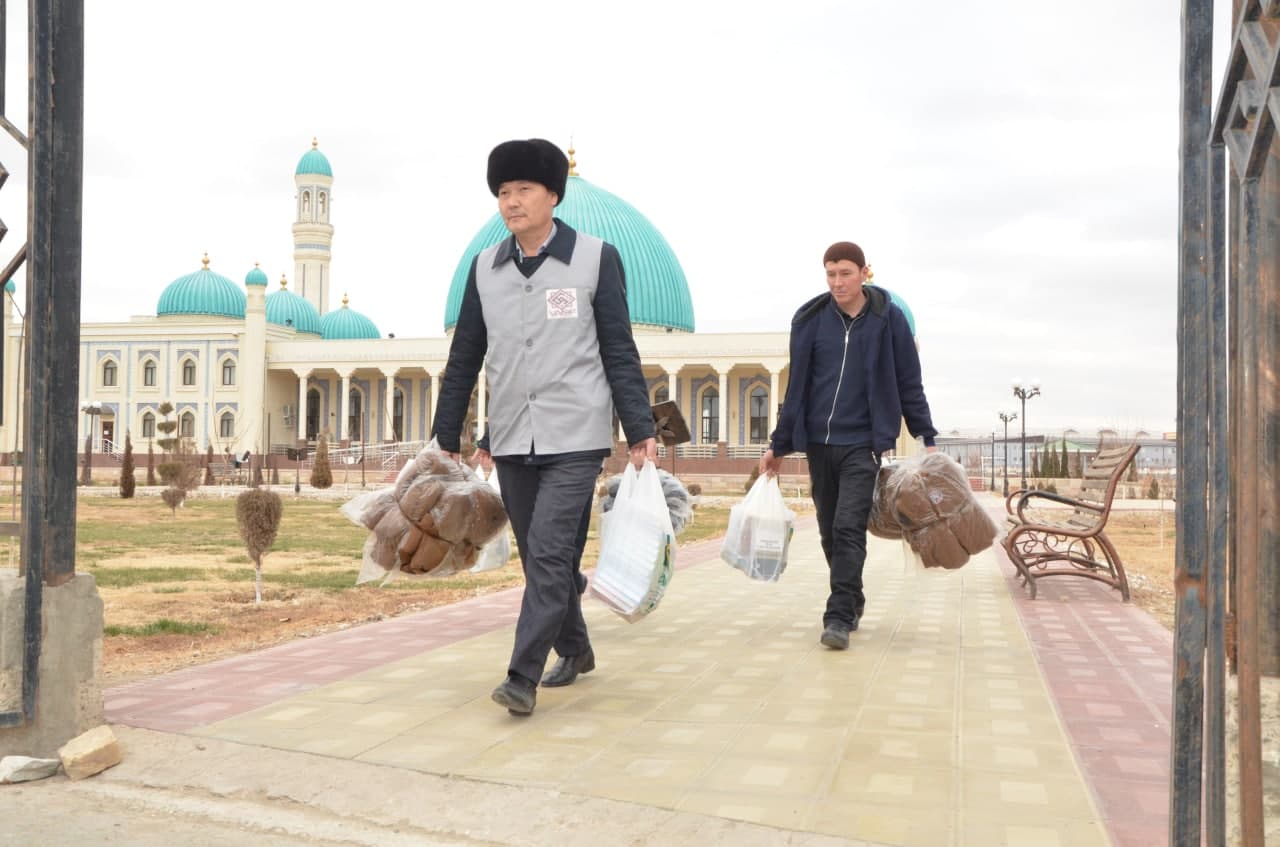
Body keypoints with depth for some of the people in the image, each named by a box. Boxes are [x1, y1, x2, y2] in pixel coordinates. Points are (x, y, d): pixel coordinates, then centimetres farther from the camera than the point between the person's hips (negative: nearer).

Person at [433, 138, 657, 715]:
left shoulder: (596, 259, -2)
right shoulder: (485, 268, 8)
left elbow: (619, 353, -2)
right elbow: (464, 359, 11)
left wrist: (640, 431, -7)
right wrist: (446, 439, 11)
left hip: (575, 438, -4)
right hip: (510, 441, 4)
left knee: (549, 556, -11)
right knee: (542, 558, 13)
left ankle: (523, 676, -4)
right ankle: (575, 651, 32)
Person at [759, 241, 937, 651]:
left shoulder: (888, 318, -2)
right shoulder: (810, 319, 3)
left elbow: (909, 384, 3)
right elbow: (796, 387, 9)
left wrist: (927, 440, 2)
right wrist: (778, 446, 11)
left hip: (863, 443, -3)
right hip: (818, 443, 3)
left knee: (849, 529, -14)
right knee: (830, 533, 11)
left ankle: (839, 618, -11)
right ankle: (853, 601, 30)